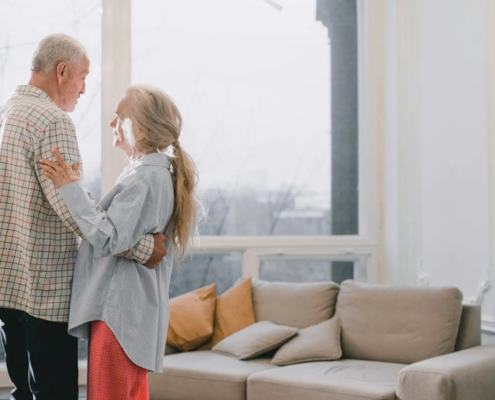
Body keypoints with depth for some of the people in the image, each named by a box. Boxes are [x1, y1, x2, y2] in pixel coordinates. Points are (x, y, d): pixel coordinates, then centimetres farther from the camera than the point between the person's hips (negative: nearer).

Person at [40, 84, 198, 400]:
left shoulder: (144, 178, -17)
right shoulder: (161, 173, 14)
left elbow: (109, 239, -23)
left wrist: (72, 190, -19)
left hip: (119, 310, -10)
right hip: (137, 308, 10)